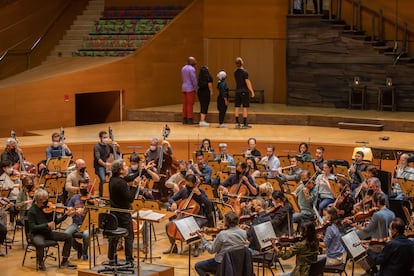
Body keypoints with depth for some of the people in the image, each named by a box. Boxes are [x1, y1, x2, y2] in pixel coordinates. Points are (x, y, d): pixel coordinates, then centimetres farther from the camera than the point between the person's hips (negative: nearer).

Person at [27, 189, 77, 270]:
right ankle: (40, 263, -8)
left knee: (68, 237, -5)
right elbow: (32, 227, -20)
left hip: (48, 232, 6)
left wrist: (66, 215, -2)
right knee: (40, 244, -39)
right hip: (37, 234, -6)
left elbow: (55, 221, 10)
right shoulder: (32, 211, -13)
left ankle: (64, 261, 7)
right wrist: (47, 225, -28)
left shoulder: (47, 208, 3)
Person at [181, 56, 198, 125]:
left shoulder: (183, 68, 12)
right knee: (190, 104, -5)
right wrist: (196, 88, -10)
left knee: (185, 103, 9)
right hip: (190, 88, -8)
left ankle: (184, 119, 9)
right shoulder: (191, 69, -15)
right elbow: (194, 80, -17)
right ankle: (189, 119, -5)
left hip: (184, 88, 8)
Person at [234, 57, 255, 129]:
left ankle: (237, 123, 7)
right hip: (245, 91, -5)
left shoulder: (235, 72, 5)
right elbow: (247, 82, -14)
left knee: (237, 107, 7)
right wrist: (252, 91, -8)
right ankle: (245, 124, -1)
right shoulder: (244, 72, -13)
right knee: (245, 107, -1)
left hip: (238, 91, 5)